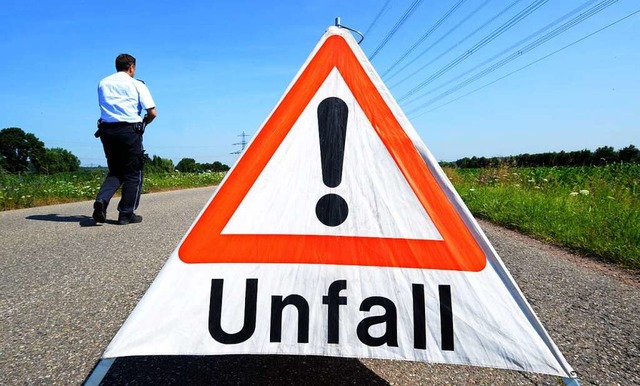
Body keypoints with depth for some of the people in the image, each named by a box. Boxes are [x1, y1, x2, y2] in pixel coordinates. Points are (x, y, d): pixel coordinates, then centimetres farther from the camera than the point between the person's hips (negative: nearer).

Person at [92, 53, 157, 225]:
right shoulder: (137, 84, 2)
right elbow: (152, 112, -5)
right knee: (133, 173, 5)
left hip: (106, 129, 4)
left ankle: (101, 200, -6)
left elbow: (105, 107, 15)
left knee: (115, 171, 18)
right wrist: (143, 123, 14)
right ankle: (126, 214, 5)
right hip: (129, 130, -4)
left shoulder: (103, 83, 15)